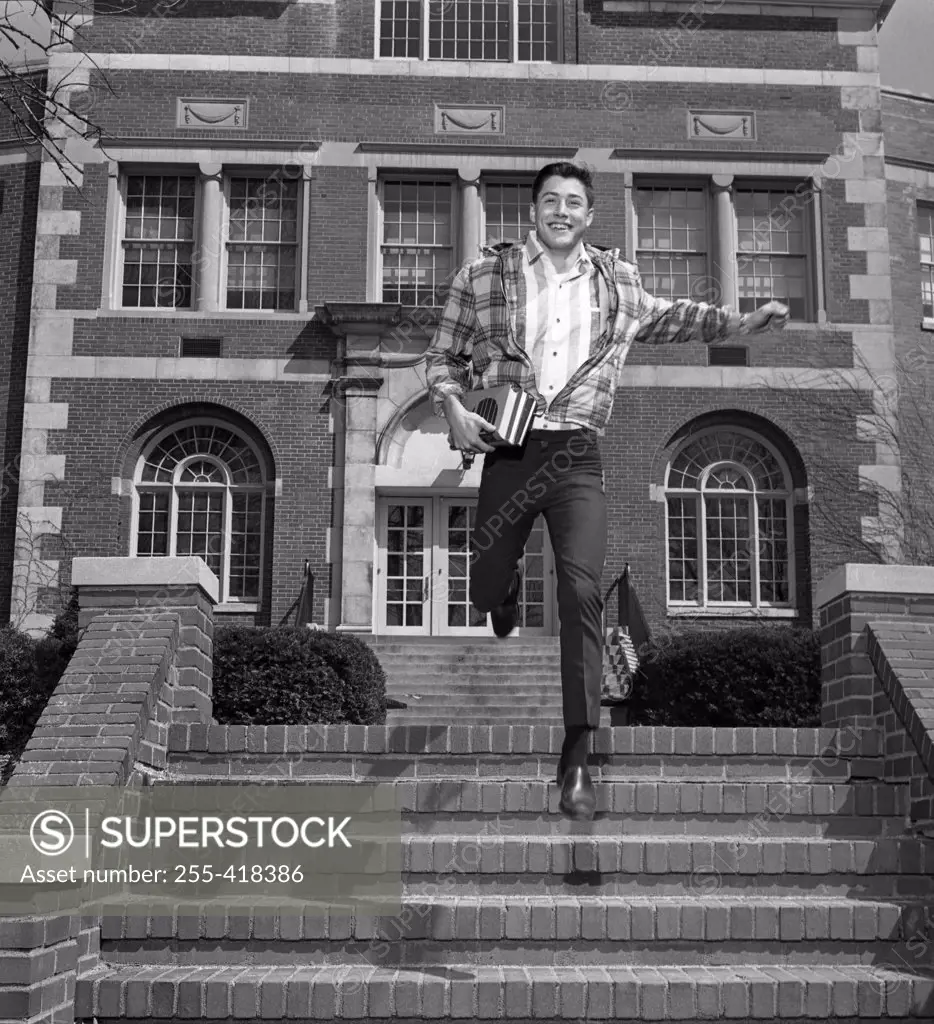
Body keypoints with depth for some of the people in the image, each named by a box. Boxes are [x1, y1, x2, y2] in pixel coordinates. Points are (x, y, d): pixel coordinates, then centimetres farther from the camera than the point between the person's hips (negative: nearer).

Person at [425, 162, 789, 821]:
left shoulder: (616, 279, 9)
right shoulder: (483, 277, 3)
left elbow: (663, 319, 27)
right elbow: (444, 355, 9)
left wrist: (739, 325, 16)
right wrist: (453, 407, -10)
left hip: (577, 456, 0)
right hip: (506, 450, 0)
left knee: (582, 588, -17)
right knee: (483, 590, 9)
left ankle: (577, 757, -10)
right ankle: (508, 591, 52)